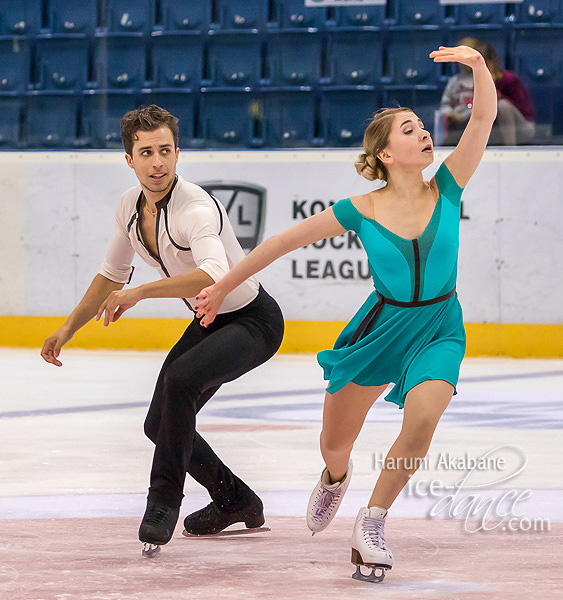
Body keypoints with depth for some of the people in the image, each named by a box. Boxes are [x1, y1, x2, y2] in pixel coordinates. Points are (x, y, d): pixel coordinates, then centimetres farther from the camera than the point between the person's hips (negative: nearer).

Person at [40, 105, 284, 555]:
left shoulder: (194, 209, -30)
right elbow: (113, 276, 12)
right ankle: (236, 501, 33)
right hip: (209, 322, 9)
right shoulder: (130, 206, -4)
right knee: (160, 425, 10)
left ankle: (164, 499, -18)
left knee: (179, 379, -33)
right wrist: (68, 329, 10)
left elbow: (216, 274, -49)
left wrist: (140, 293, -47)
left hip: (254, 320, -9)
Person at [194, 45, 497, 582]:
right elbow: (286, 240, -5)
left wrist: (477, 66, -39)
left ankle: (371, 523, -7)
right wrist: (223, 286, -1)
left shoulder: (446, 189, -11)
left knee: (421, 422, -28)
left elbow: (484, 117, -22)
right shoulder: (362, 210, -13)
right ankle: (335, 477, 53)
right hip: (381, 327, 0)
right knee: (334, 444, 12)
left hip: (439, 330, 0)